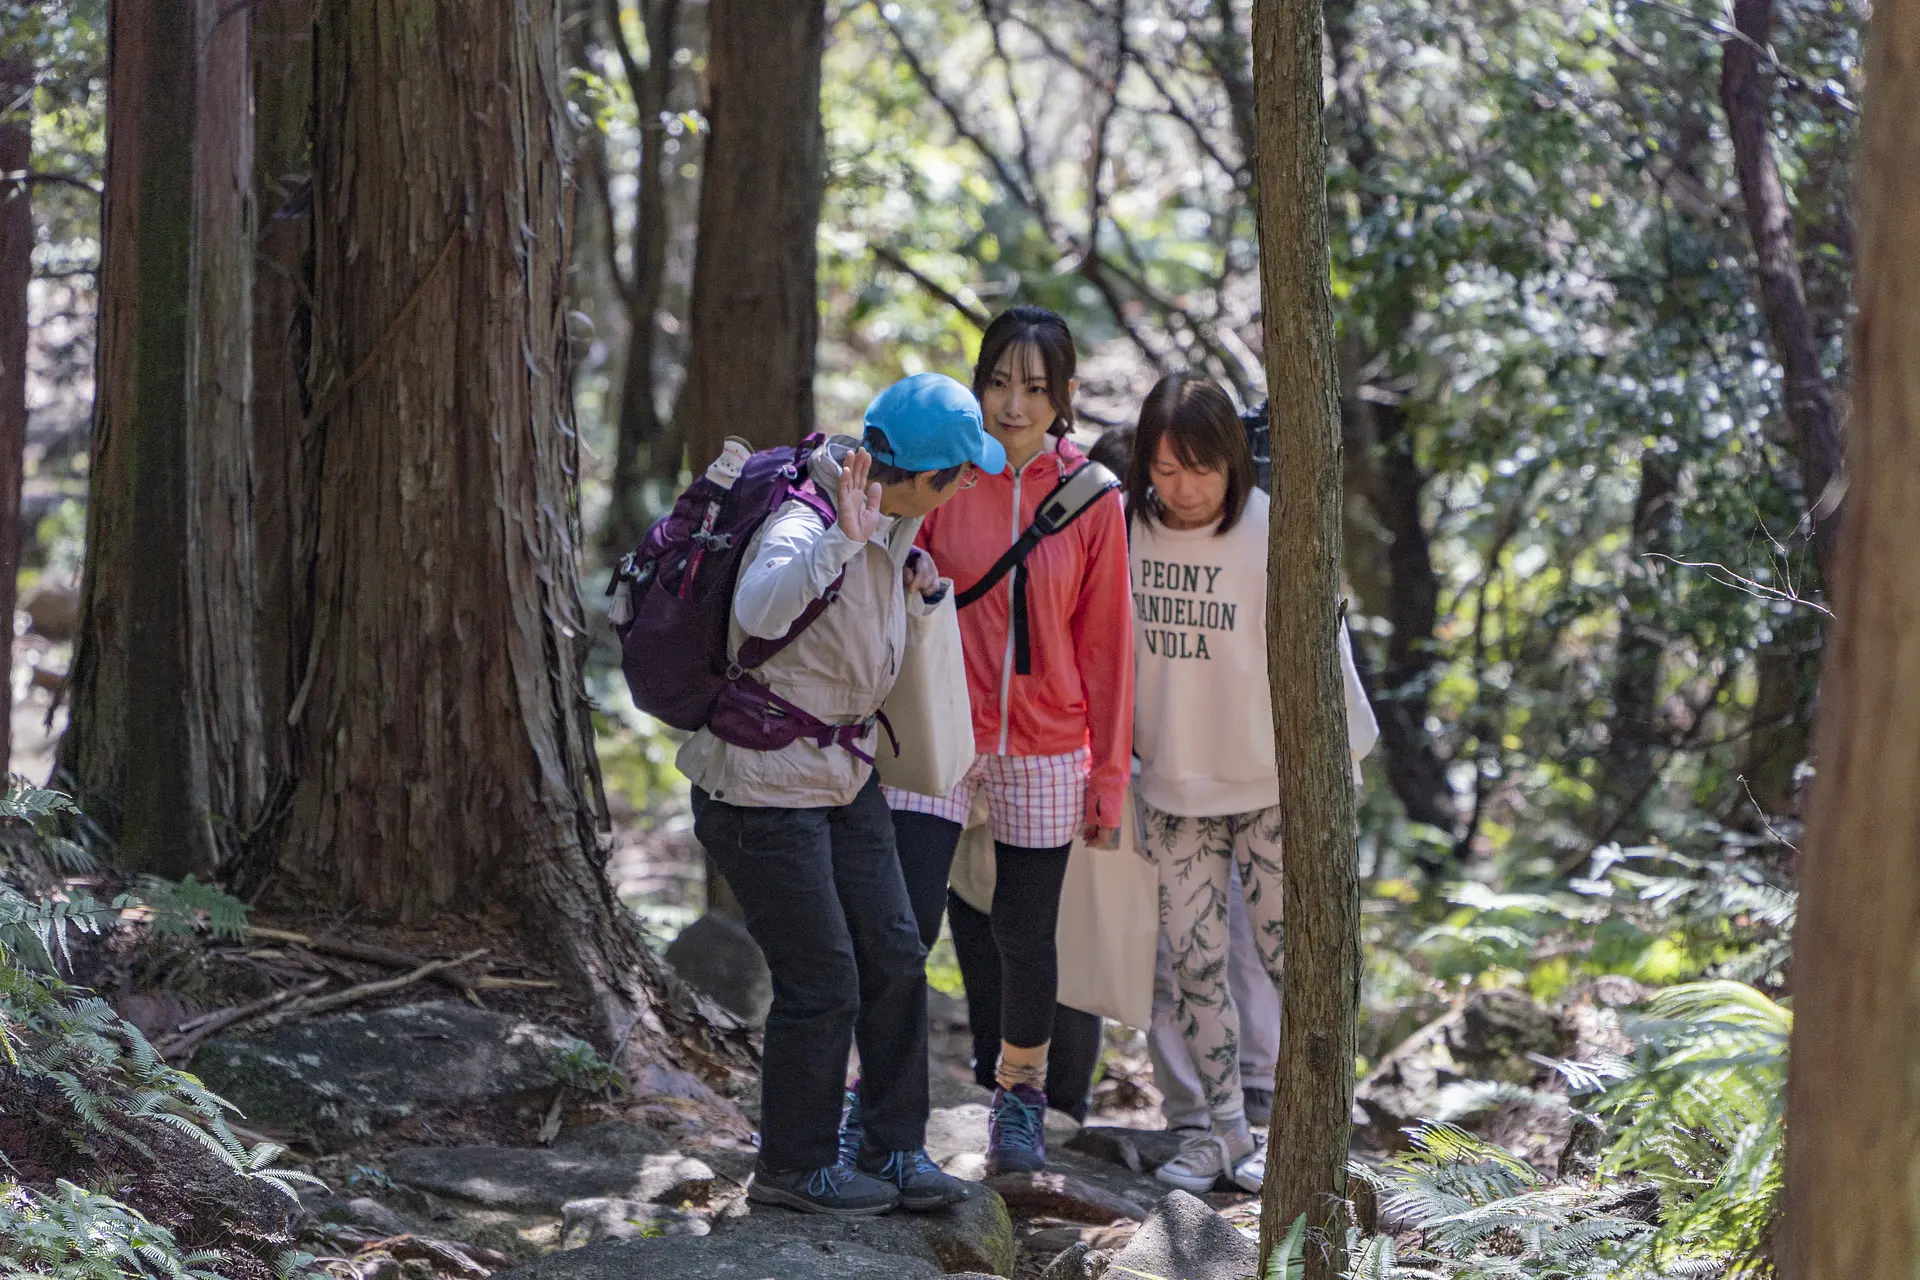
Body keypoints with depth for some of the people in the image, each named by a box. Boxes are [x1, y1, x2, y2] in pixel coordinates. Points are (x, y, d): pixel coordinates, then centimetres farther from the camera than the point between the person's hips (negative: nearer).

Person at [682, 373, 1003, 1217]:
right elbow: (758, 609, -47)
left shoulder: (889, 525, 2)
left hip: (843, 777, 9)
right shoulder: (803, 525, -26)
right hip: (764, 788, -9)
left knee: (894, 959, 9)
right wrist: (842, 542, -54)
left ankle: (894, 1150, 20)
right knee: (822, 981, -2)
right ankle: (794, 1168, 14)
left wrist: (912, 576, 6)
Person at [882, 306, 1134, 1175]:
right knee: (906, 923, -12)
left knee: (1025, 932, 9)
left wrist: (1109, 775, 4)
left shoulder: (1091, 499, 0)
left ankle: (1021, 1093, 31)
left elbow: (1104, 643, 3)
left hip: (1044, 748, 1)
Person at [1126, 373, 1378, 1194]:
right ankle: (1223, 1127, 14)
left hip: (1271, 786, -4)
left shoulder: (1274, 534, -14)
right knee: (1194, 962, 5)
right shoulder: (1129, 527, -2)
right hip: (1171, 787, 4)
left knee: (1288, 953, 0)